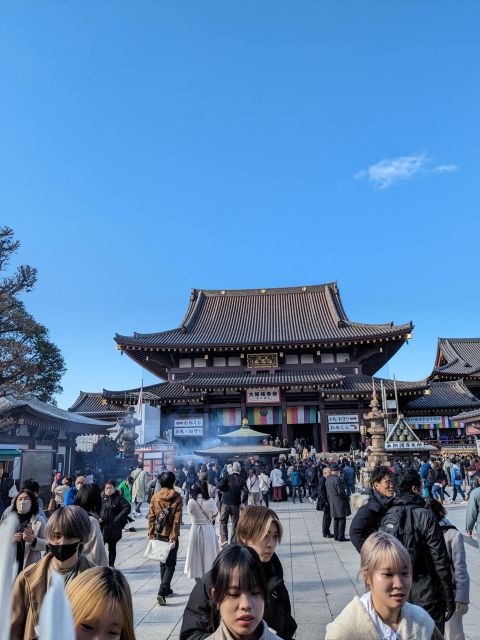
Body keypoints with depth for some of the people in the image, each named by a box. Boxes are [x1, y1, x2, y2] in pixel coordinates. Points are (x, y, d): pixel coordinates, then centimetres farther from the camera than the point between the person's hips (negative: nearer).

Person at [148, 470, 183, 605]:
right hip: (170, 535, -4)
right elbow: (177, 519, -15)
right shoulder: (177, 497, -11)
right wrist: (173, 537, -13)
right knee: (170, 564, 6)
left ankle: (166, 589, 29)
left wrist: (151, 534, 5)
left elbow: (151, 517, -2)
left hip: (158, 535, 4)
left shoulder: (155, 497, -2)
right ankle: (162, 592, -7)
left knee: (163, 562, 20)